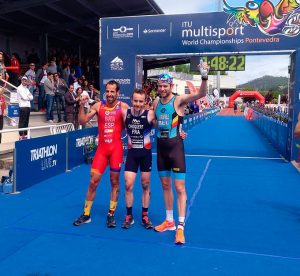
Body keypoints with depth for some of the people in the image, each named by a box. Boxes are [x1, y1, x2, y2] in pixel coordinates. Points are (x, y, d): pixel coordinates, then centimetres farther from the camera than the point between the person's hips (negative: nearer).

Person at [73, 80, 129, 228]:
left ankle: (111, 214, 19)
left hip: (116, 147, -1)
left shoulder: (123, 106, -1)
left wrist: (125, 115, -20)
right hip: (101, 147, 2)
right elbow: (82, 121, 1)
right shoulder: (98, 106, 4)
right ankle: (86, 214, 16)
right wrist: (82, 105, -10)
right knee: (93, 181, 2)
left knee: (115, 181, 6)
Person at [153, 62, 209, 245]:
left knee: (180, 188, -4)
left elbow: (201, 94, -26)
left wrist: (204, 77, -43)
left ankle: (181, 227, 3)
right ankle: (169, 221, 29)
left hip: (176, 148, -6)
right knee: (165, 185, 15)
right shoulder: (156, 102, 7)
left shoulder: (179, 101, -10)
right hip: (161, 148, 6)